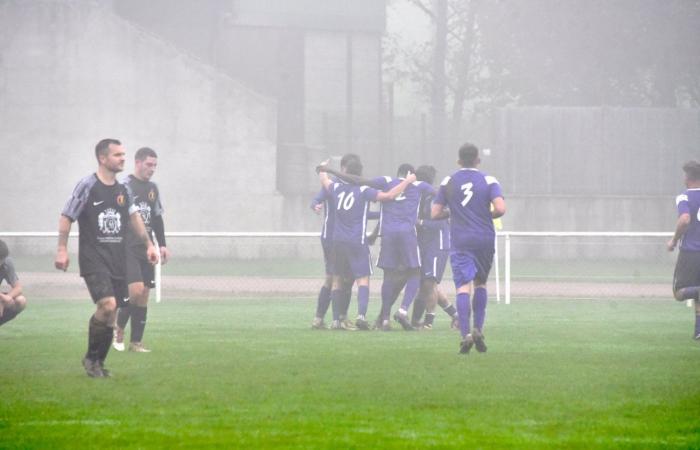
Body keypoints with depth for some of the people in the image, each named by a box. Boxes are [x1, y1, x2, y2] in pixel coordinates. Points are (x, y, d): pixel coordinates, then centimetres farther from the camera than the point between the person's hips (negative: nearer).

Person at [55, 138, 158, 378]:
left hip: (118, 258, 6)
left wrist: (148, 244, 20)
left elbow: (134, 216, 24)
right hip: (93, 259, -6)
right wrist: (62, 250, -11)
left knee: (111, 313, 4)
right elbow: (66, 217, -5)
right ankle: (91, 357, -5)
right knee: (107, 305, -21)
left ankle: (99, 362, 17)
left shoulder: (122, 188, 10)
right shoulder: (88, 185, -8)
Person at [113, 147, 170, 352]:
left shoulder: (153, 189, 15)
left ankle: (136, 342, 9)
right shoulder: (125, 186, -8)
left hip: (146, 250, 7)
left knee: (144, 295, 4)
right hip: (127, 249, -7)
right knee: (136, 290, -18)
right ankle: (118, 329, 4)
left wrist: (162, 245, 17)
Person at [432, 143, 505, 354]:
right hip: (485, 240, 1)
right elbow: (500, 209, -13)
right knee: (480, 284, 19)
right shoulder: (489, 181, 1)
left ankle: (465, 334, -23)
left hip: (460, 242, -1)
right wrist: (488, 215, 8)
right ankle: (478, 329, 7)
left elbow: (435, 214, 3)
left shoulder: (448, 182, 4)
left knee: (463, 287, -7)